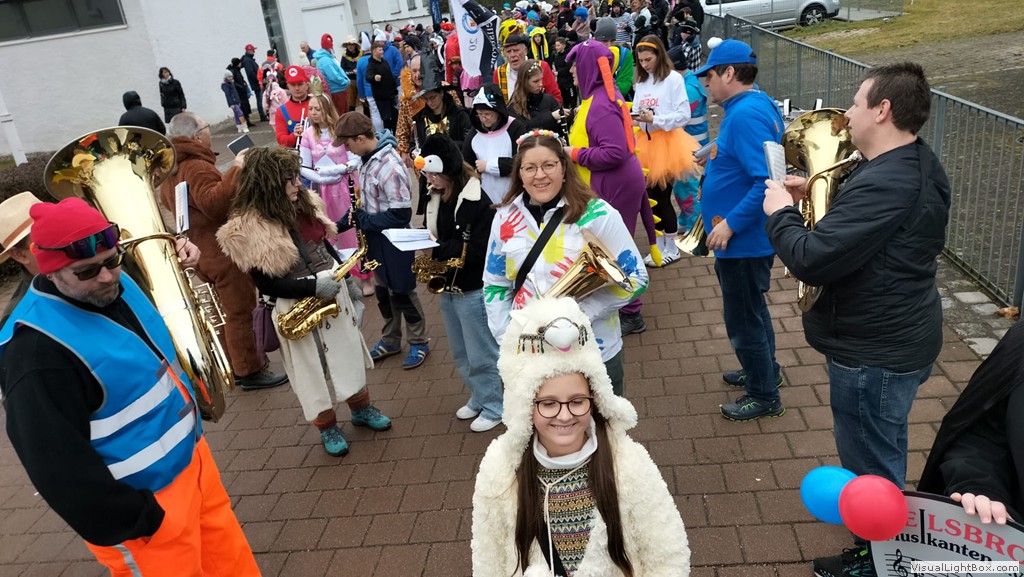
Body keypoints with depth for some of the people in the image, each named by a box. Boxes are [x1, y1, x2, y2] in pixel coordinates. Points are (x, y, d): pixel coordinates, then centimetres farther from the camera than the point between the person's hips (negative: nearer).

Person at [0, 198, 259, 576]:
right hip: (146, 502, -8)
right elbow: (56, 462, -24)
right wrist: (128, 523, -18)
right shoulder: (39, 348, -27)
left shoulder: (117, 285, -1)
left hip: (191, 459, 8)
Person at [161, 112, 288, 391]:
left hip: (205, 253, 10)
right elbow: (214, 203, -36)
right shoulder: (196, 167, -21)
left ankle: (234, 367, 30)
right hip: (225, 253, -10)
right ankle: (250, 371, 7)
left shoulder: (170, 170, 12)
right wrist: (236, 170, -36)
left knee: (225, 312, 19)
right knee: (241, 312, -1)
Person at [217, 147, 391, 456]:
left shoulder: (304, 203, 0)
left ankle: (361, 408, 40)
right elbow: (266, 284, -19)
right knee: (312, 371, 9)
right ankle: (327, 427, 29)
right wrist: (314, 286, -26)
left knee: (349, 355, 19)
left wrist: (349, 282, 12)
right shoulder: (248, 229, -20)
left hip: (333, 293, 6)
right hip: (296, 309, -6)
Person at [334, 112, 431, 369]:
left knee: (402, 293, 7)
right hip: (377, 238, 8)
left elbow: (401, 214, -26)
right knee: (383, 292, 19)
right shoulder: (368, 158, 1)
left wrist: (364, 220, -19)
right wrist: (345, 222, 0)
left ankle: (419, 343, 25)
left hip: (394, 242, -8)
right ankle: (390, 340, 36)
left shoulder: (390, 166, -27)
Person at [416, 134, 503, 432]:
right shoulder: (437, 197, 5)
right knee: (460, 354, 20)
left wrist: (437, 252, -27)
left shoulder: (477, 201, -18)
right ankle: (479, 398, 38)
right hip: (446, 286, 8)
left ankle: (494, 408, 22)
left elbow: (480, 250, -22)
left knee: (481, 355, 5)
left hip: (473, 289, -8)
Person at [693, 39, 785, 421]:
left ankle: (764, 396, 22)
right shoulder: (757, 105, 8)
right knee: (752, 310, 26)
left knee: (744, 319, 5)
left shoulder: (746, 115, -25)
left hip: (743, 242, -11)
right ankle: (765, 371, 45)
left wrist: (730, 224, -28)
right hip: (748, 237, 11)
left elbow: (766, 181, -33)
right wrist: (712, 165, 15)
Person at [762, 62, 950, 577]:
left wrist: (780, 211, -15)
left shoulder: (884, 185, -31)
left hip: (874, 353, -11)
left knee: (871, 469, 9)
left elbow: (809, 260, -33)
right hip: (904, 336, 11)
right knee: (880, 455, 30)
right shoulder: (919, 164, 3)